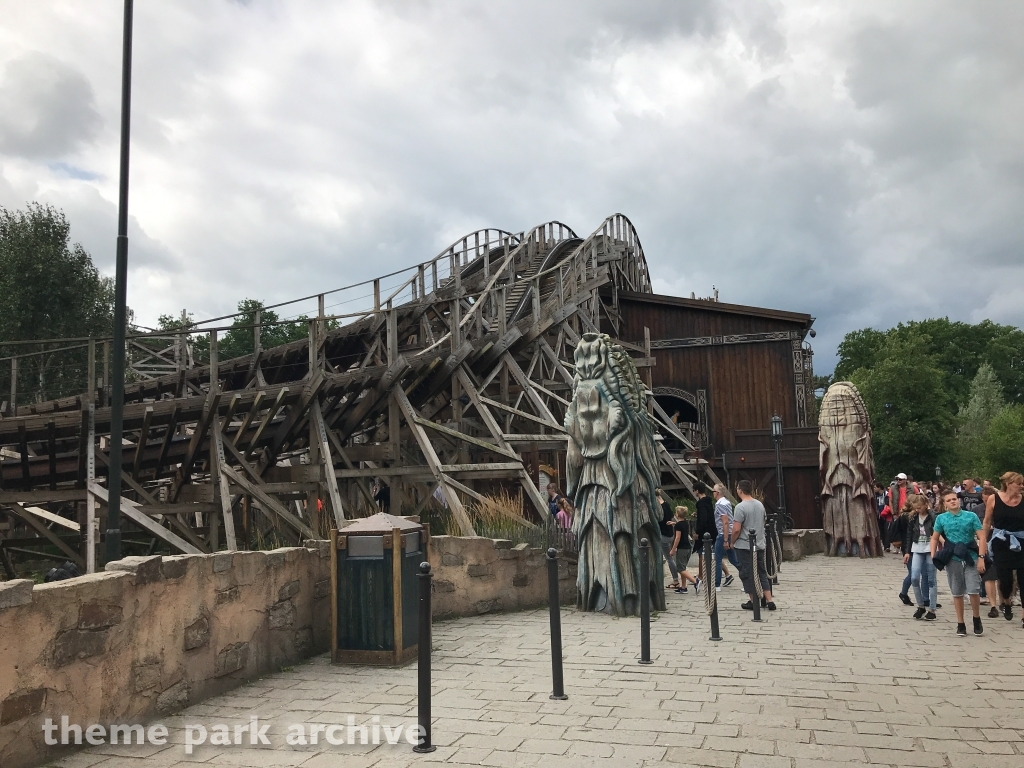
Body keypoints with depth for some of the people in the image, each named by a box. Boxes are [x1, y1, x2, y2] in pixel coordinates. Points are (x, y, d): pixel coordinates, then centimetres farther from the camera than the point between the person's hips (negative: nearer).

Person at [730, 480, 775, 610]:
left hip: (744, 546, -7)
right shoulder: (760, 504, 7)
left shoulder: (740, 507, -17)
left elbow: (736, 529, -19)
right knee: (762, 573, 13)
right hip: (759, 545, 7)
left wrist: (732, 542, -4)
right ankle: (769, 601, 10)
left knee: (747, 574, 2)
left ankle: (753, 602, 7)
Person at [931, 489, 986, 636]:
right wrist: (933, 557, -1)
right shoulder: (941, 518, 3)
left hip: (971, 558, -1)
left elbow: (981, 537, -3)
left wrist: (981, 558, -11)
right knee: (957, 593, 9)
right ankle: (960, 624, 20)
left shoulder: (971, 516, -1)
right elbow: (935, 538, 10)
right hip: (953, 560, 2)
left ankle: (977, 619, 19)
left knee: (973, 591, -5)